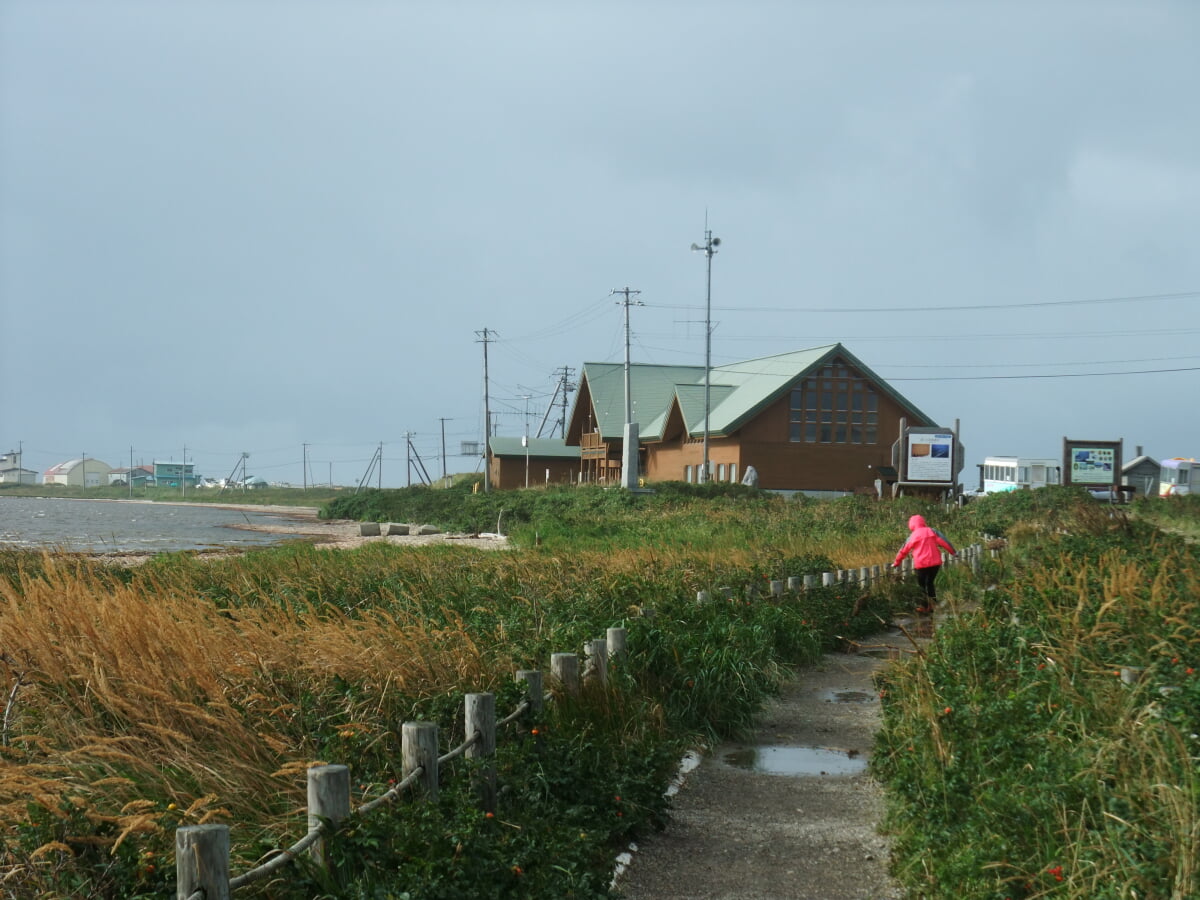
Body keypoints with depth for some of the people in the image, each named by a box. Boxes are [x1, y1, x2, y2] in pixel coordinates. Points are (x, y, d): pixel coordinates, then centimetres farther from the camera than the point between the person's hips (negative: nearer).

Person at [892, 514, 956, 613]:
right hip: (935, 563, 3)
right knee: (930, 583, 19)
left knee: (922, 585, 12)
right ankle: (933, 604, 15)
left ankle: (926, 607, 11)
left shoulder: (913, 536, 0)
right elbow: (943, 542, 0)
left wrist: (896, 563, 17)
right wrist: (953, 552, 10)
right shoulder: (931, 531, 3)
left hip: (921, 565, -3)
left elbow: (904, 551, 6)